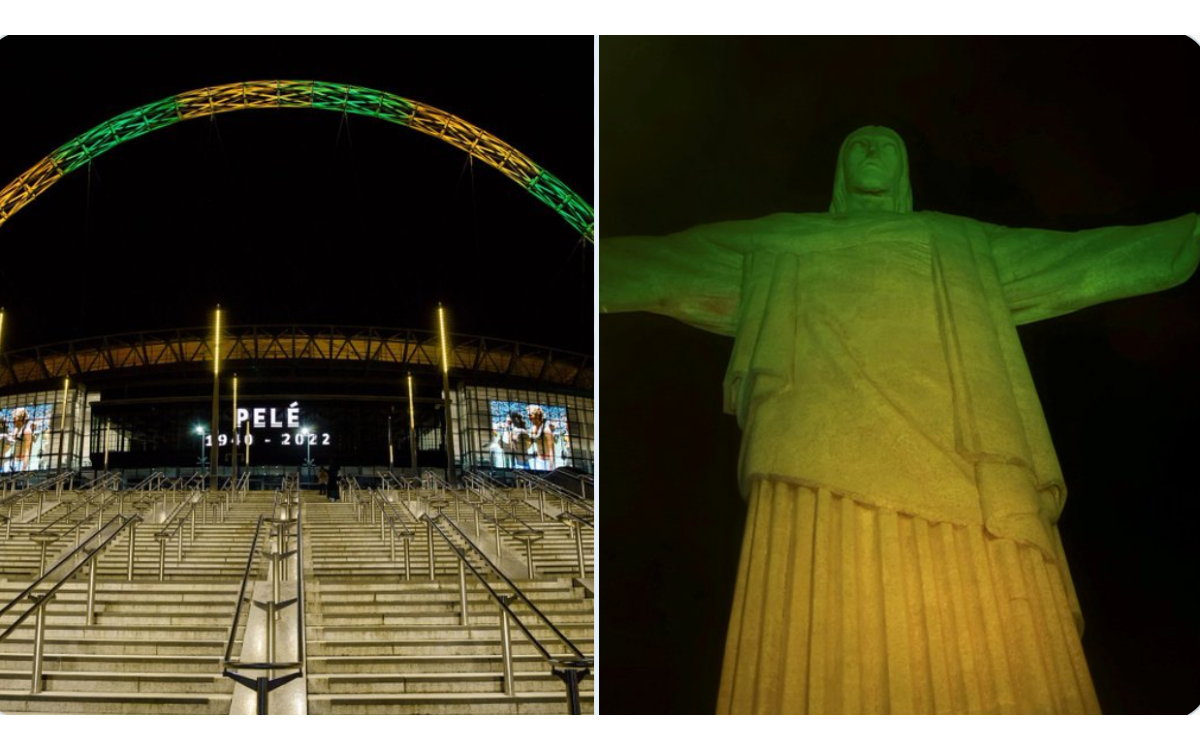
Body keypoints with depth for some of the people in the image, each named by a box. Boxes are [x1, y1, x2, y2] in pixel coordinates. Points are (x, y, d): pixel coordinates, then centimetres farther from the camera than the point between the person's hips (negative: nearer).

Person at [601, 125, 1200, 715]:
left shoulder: (965, 244, 34)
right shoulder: (775, 244, 32)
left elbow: (1081, 259, 32)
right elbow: (655, 266, 30)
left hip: (956, 459, 1)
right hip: (823, 449, 0)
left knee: (983, 663, -15)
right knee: (826, 669, -18)